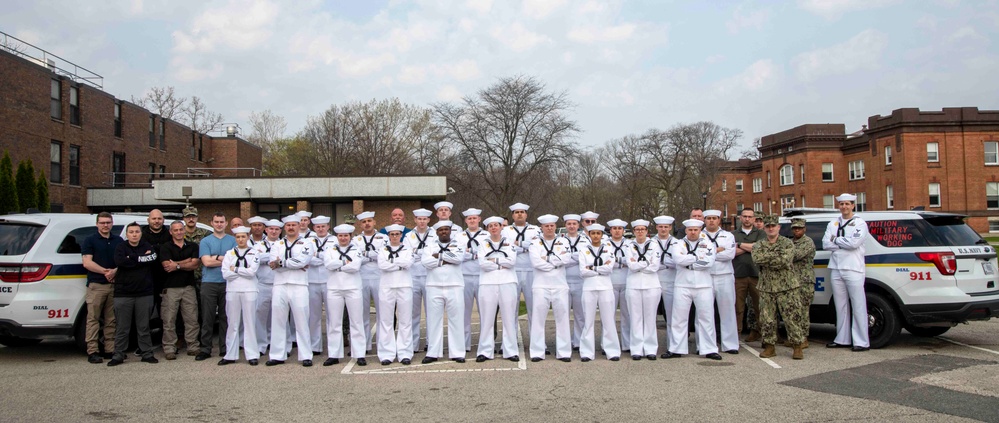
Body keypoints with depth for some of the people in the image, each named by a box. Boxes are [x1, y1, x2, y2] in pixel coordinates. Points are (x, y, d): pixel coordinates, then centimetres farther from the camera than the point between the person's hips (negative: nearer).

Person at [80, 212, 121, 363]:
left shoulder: (119, 241, 15)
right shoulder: (90, 240, 4)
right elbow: (87, 263, -5)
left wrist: (115, 271, -9)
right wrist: (105, 271, -13)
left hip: (115, 284, 4)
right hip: (96, 285, -3)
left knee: (111, 320, 5)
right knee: (93, 319, -4)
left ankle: (110, 350, 9)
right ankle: (92, 352, -3)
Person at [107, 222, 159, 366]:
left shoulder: (147, 247, 9)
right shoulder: (121, 247, 6)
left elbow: (153, 260, -12)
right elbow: (119, 261, -15)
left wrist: (131, 260, -11)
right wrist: (142, 259, -9)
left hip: (144, 293, 1)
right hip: (123, 293, -1)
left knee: (143, 327, 7)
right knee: (122, 328, 3)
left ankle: (147, 353, 13)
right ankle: (118, 355, 12)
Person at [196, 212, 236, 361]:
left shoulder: (232, 240, 10)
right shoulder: (205, 241, 7)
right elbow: (206, 262, -6)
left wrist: (216, 257, -8)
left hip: (227, 283, 1)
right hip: (209, 283, -1)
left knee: (225, 317, 5)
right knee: (207, 318, 0)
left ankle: (225, 348, 12)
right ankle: (205, 349, 7)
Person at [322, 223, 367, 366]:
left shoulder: (357, 250, 6)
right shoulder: (330, 250, 12)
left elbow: (355, 266, -10)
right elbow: (328, 264, -7)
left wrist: (338, 266, -4)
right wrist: (346, 262, -5)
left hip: (353, 288, -2)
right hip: (334, 288, 2)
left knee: (356, 322, -1)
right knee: (334, 322, 4)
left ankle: (359, 355, 3)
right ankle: (333, 355, 10)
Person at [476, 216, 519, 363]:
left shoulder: (509, 243, 13)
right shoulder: (483, 244, 13)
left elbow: (512, 261, -4)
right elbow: (482, 264, -4)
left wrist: (494, 260, -5)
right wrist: (502, 265, -5)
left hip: (507, 283, 0)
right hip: (488, 283, 0)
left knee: (509, 318, 0)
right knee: (486, 318, -1)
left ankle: (511, 351, 4)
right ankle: (485, 351, 4)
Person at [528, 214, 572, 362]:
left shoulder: (563, 242, 12)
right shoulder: (535, 244, 7)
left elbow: (567, 258, -7)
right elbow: (536, 262, -10)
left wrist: (547, 259, -8)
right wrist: (557, 262, -8)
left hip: (560, 285, 1)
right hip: (541, 286, -1)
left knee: (562, 318, 2)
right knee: (538, 318, -2)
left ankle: (564, 352, 9)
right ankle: (538, 352, 4)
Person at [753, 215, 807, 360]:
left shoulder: (787, 243, 0)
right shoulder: (759, 245, 9)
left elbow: (785, 261, -17)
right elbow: (757, 258, -14)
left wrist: (766, 259, -13)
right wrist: (776, 253, -15)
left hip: (787, 287, -3)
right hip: (766, 288, 3)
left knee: (792, 318, -2)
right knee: (767, 319, 5)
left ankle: (797, 347, 8)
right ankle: (769, 347, 15)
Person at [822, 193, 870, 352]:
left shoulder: (860, 223, 0)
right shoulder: (833, 224, 14)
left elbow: (854, 242, -16)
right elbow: (825, 244, 2)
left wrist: (836, 240, -4)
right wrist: (845, 243, -9)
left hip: (854, 270, -5)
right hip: (836, 270, 5)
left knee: (858, 307, -5)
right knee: (841, 307, 9)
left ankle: (862, 342, -2)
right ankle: (842, 339, 16)